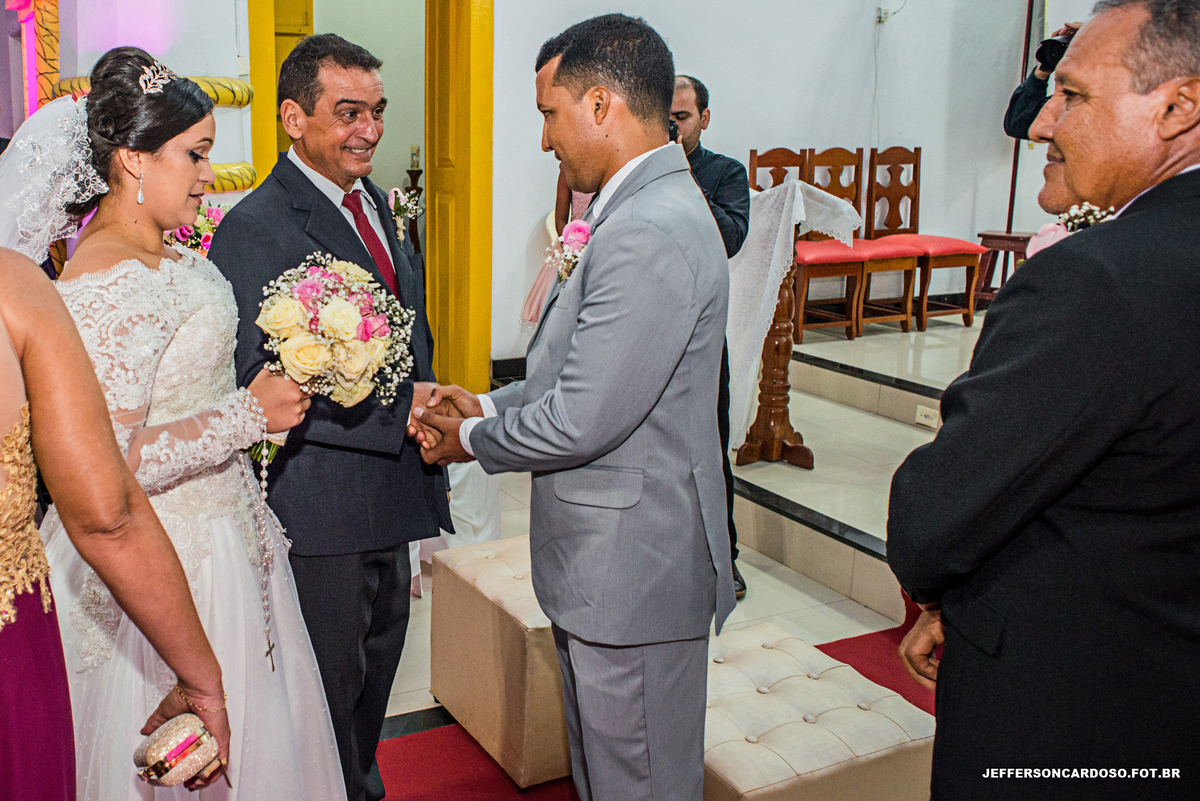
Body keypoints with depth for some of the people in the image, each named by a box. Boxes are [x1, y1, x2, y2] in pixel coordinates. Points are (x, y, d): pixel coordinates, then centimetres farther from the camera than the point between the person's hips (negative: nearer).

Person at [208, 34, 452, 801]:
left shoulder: (377, 206, 11)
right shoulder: (254, 228, -17)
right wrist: (399, 409, -24)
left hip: (390, 486, 8)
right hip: (320, 505, -8)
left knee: (377, 669, 24)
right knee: (329, 683, 10)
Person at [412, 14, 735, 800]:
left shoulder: (650, 234, -25)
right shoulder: (650, 208, 9)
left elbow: (583, 420, -25)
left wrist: (470, 439, -8)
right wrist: (490, 402, 8)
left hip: (632, 571, -10)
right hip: (611, 560, 10)